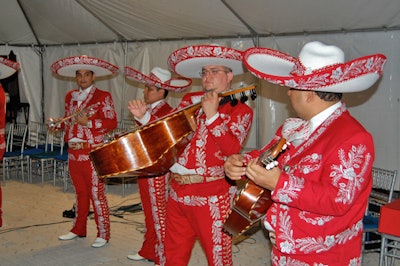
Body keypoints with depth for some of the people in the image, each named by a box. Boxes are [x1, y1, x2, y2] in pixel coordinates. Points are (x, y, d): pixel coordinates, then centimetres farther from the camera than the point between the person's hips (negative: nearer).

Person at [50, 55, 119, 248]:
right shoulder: (70, 96, 14)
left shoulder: (103, 97, -4)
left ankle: (103, 234, 8)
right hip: (74, 153, 6)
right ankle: (79, 229, 28)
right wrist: (58, 124, 1)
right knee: (80, 193, 17)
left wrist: (88, 122, -19)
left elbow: (112, 123, -9)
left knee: (96, 194, -1)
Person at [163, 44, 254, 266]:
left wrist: (212, 115, -18)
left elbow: (232, 148, -16)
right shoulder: (190, 100, 14)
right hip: (177, 191, 5)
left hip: (212, 197, -5)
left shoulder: (240, 110, -1)